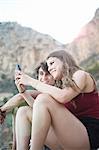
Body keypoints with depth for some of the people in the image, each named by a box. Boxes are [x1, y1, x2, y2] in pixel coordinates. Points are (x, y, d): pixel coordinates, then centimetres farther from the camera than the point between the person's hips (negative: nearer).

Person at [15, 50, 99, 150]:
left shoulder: (81, 75, 1)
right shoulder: (64, 86, 21)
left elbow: (62, 97, -21)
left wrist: (32, 82, -13)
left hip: (89, 134, -8)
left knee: (44, 99, -21)